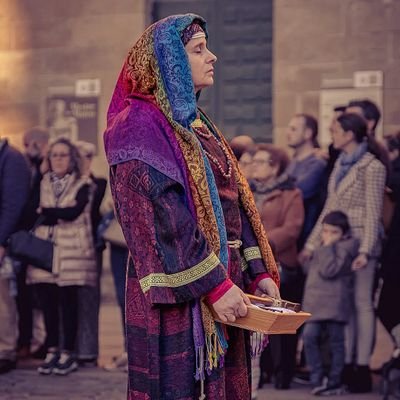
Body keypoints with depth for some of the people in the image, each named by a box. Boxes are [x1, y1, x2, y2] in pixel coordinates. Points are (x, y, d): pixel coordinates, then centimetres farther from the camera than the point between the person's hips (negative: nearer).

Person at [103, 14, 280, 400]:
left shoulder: (198, 125, 17)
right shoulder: (142, 126, -11)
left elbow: (235, 201, 16)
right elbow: (161, 216, -20)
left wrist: (259, 270, 6)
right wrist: (213, 285, -23)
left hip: (225, 283, 9)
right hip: (179, 296, -9)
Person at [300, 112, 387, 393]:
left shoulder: (372, 167, -7)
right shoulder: (341, 165, 16)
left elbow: (373, 213, -12)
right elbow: (329, 208, 19)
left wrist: (365, 251, -20)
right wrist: (312, 244, 16)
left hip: (359, 241, -7)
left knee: (361, 302, -4)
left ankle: (362, 368, -1)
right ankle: (347, 365, 10)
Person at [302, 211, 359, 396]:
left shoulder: (344, 247, -4)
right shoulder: (321, 248, 22)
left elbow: (329, 270, -16)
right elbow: (307, 269, 27)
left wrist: (327, 247, -11)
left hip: (334, 303, -7)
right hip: (314, 303, 7)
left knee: (335, 341, 1)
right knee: (309, 336, -7)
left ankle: (334, 382, 10)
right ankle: (317, 379, -1)